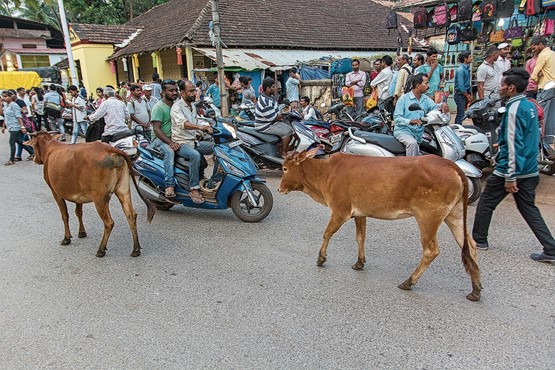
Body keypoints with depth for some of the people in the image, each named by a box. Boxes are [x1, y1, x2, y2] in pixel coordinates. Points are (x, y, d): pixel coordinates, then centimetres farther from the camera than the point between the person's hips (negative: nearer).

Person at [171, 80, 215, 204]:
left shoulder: (193, 105, 15)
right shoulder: (177, 106, -13)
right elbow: (183, 123, -33)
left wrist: (207, 128, 15)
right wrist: (199, 127, -49)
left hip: (194, 141, 8)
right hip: (181, 143, -8)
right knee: (195, 155, -37)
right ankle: (194, 189, -30)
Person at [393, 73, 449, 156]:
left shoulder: (426, 99, 12)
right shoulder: (403, 99, -6)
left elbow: (434, 106, -6)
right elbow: (396, 117, -13)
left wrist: (442, 105, -30)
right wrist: (410, 121, -29)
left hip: (419, 133, 7)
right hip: (403, 131, -7)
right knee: (412, 143, -32)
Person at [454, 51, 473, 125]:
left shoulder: (467, 68, 11)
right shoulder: (460, 70, -16)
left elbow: (468, 83, 17)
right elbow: (461, 86, -19)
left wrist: (470, 95, 11)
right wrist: (468, 96, -10)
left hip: (466, 94, 9)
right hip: (460, 94, -9)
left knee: (460, 114, 13)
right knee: (461, 114, -8)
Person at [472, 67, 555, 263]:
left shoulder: (514, 109, -17)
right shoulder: (530, 105, 10)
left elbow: (514, 145, -22)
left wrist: (510, 177, -21)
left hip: (511, 169, -9)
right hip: (530, 170, 9)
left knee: (486, 202, 8)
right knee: (529, 208, 15)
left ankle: (479, 239, 22)